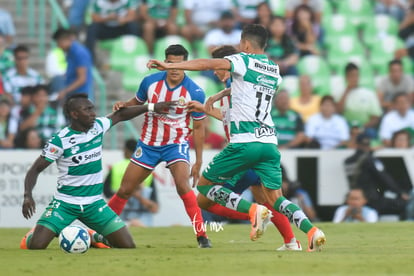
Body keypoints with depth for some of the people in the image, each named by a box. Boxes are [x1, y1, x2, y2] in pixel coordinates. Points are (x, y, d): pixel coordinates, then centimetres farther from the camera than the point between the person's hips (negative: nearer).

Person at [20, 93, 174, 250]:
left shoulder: (98, 126, -1)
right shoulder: (60, 140, -15)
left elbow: (119, 115, 19)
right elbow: (35, 169, -11)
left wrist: (151, 107, 19)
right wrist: (27, 195, -26)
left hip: (94, 203, 4)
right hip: (65, 204, -4)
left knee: (127, 245, -6)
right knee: (36, 245, -21)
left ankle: (96, 238, 25)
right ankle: (32, 235, 18)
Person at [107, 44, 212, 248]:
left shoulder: (194, 92, -15)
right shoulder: (150, 82, -8)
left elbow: (198, 127, -6)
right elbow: (137, 102, 11)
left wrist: (198, 161, -5)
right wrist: (123, 105, -13)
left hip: (176, 145, -3)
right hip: (148, 144, 3)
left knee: (183, 186, -27)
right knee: (124, 190, 5)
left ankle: (202, 236, -21)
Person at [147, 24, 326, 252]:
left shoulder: (243, 61, -1)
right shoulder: (274, 70, 18)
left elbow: (207, 64, -14)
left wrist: (169, 66, -18)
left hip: (244, 142, -6)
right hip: (269, 142, 6)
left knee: (205, 184, 7)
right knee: (275, 199, 9)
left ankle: (253, 210, -12)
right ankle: (312, 231, -15)